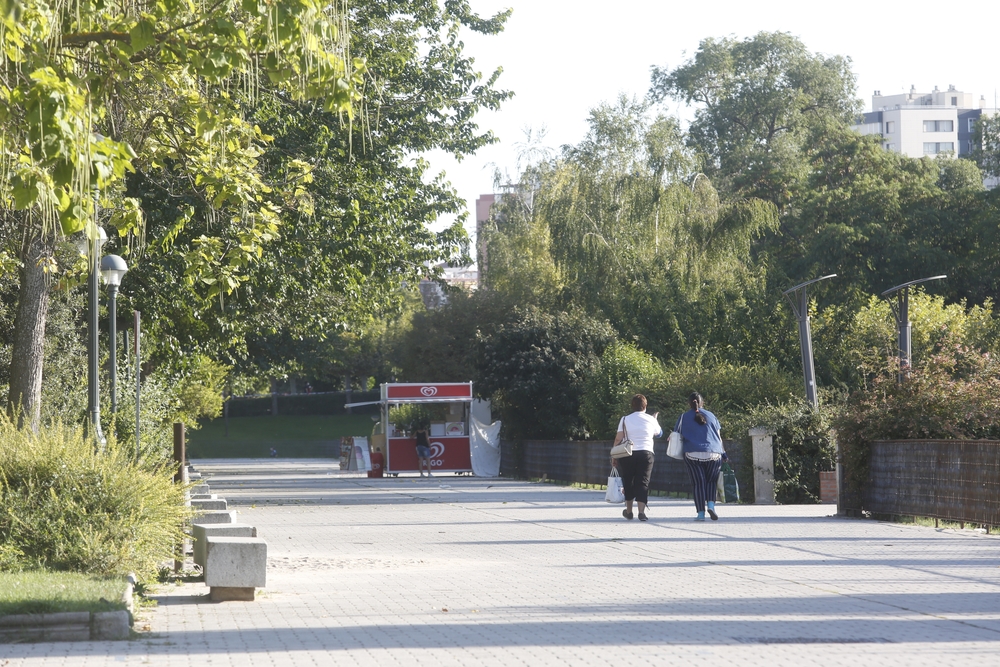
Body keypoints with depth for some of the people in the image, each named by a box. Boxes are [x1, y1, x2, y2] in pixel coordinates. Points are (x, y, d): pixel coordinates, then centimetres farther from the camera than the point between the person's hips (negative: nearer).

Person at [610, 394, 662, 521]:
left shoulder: (625, 419, 4)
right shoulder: (650, 420, 6)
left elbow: (618, 439, -2)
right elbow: (658, 432, 26)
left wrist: (614, 456, 4)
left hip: (627, 454, 0)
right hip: (646, 453, 0)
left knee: (628, 482, 14)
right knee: (642, 483, -1)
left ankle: (629, 511, 25)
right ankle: (641, 511, -16)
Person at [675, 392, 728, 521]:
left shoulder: (684, 417, 8)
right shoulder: (711, 416, 11)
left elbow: (678, 436, 6)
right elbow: (719, 437, 12)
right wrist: (724, 455, 15)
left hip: (693, 455, -1)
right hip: (713, 454, 1)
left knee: (698, 483, 1)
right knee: (711, 481, 12)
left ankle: (701, 513, -4)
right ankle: (711, 504, -11)